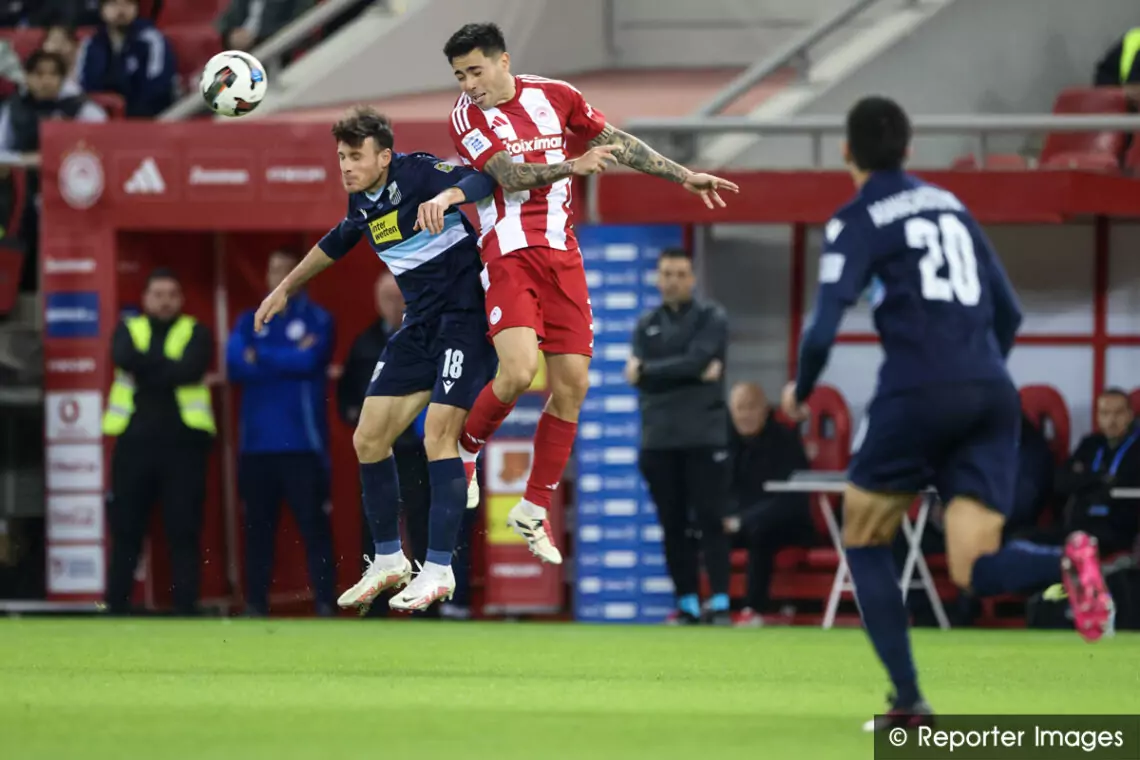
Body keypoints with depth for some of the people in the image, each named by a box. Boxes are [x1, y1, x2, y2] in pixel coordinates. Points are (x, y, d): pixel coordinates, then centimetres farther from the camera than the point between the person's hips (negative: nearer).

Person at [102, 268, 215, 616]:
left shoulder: (196, 333, 8)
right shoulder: (129, 329, 14)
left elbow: (191, 368, -12)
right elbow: (124, 357, -8)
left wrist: (147, 368, -9)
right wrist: (169, 365, -9)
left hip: (183, 443, -2)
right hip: (135, 441, 2)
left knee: (184, 532, -3)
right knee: (126, 529, 3)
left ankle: (186, 609, 0)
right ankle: (116, 607, 8)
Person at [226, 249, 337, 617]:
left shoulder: (317, 320, 5)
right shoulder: (249, 321, 14)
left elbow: (309, 359, -12)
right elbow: (235, 364, -2)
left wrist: (261, 358, -2)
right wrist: (289, 359, -9)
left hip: (302, 444, -3)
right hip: (256, 444, 3)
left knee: (313, 523, -7)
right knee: (257, 527, 4)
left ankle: (325, 601, -7)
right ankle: (255, 604, 8)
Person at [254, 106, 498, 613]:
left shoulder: (416, 173, -16)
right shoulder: (361, 201, 7)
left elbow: (482, 180, -31)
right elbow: (338, 241, 28)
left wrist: (446, 196, -51)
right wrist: (286, 288, 37)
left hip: (465, 317, -8)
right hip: (420, 324, 8)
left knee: (438, 434, -18)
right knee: (368, 439, 4)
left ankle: (439, 571, -12)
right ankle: (388, 561, 17)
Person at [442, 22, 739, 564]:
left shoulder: (554, 96, 5)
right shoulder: (466, 116, -5)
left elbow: (618, 143, 16)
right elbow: (509, 175, -17)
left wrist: (684, 177, 17)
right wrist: (573, 166, -32)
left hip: (562, 255, 4)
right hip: (508, 255, -4)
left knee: (571, 386, -1)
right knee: (519, 371, -23)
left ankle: (534, 510, 12)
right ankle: (465, 453, 6)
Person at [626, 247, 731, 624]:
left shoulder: (711, 318, 2)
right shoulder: (646, 325, 12)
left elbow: (695, 361, -13)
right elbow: (641, 380, -1)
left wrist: (646, 370, -7)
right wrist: (693, 374, -13)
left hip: (704, 437, -4)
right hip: (658, 438, 4)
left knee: (710, 521, -8)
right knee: (673, 526, 4)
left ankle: (720, 603, -9)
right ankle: (687, 604, 9)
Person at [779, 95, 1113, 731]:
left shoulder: (858, 221, 2)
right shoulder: (951, 207, 20)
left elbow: (825, 327, -9)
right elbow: (1009, 314, 21)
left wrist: (800, 392, 10)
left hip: (917, 394, -5)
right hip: (992, 394, 5)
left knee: (865, 544, 16)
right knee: (975, 570, 2)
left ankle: (909, 702, 6)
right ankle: (1067, 562, -31)